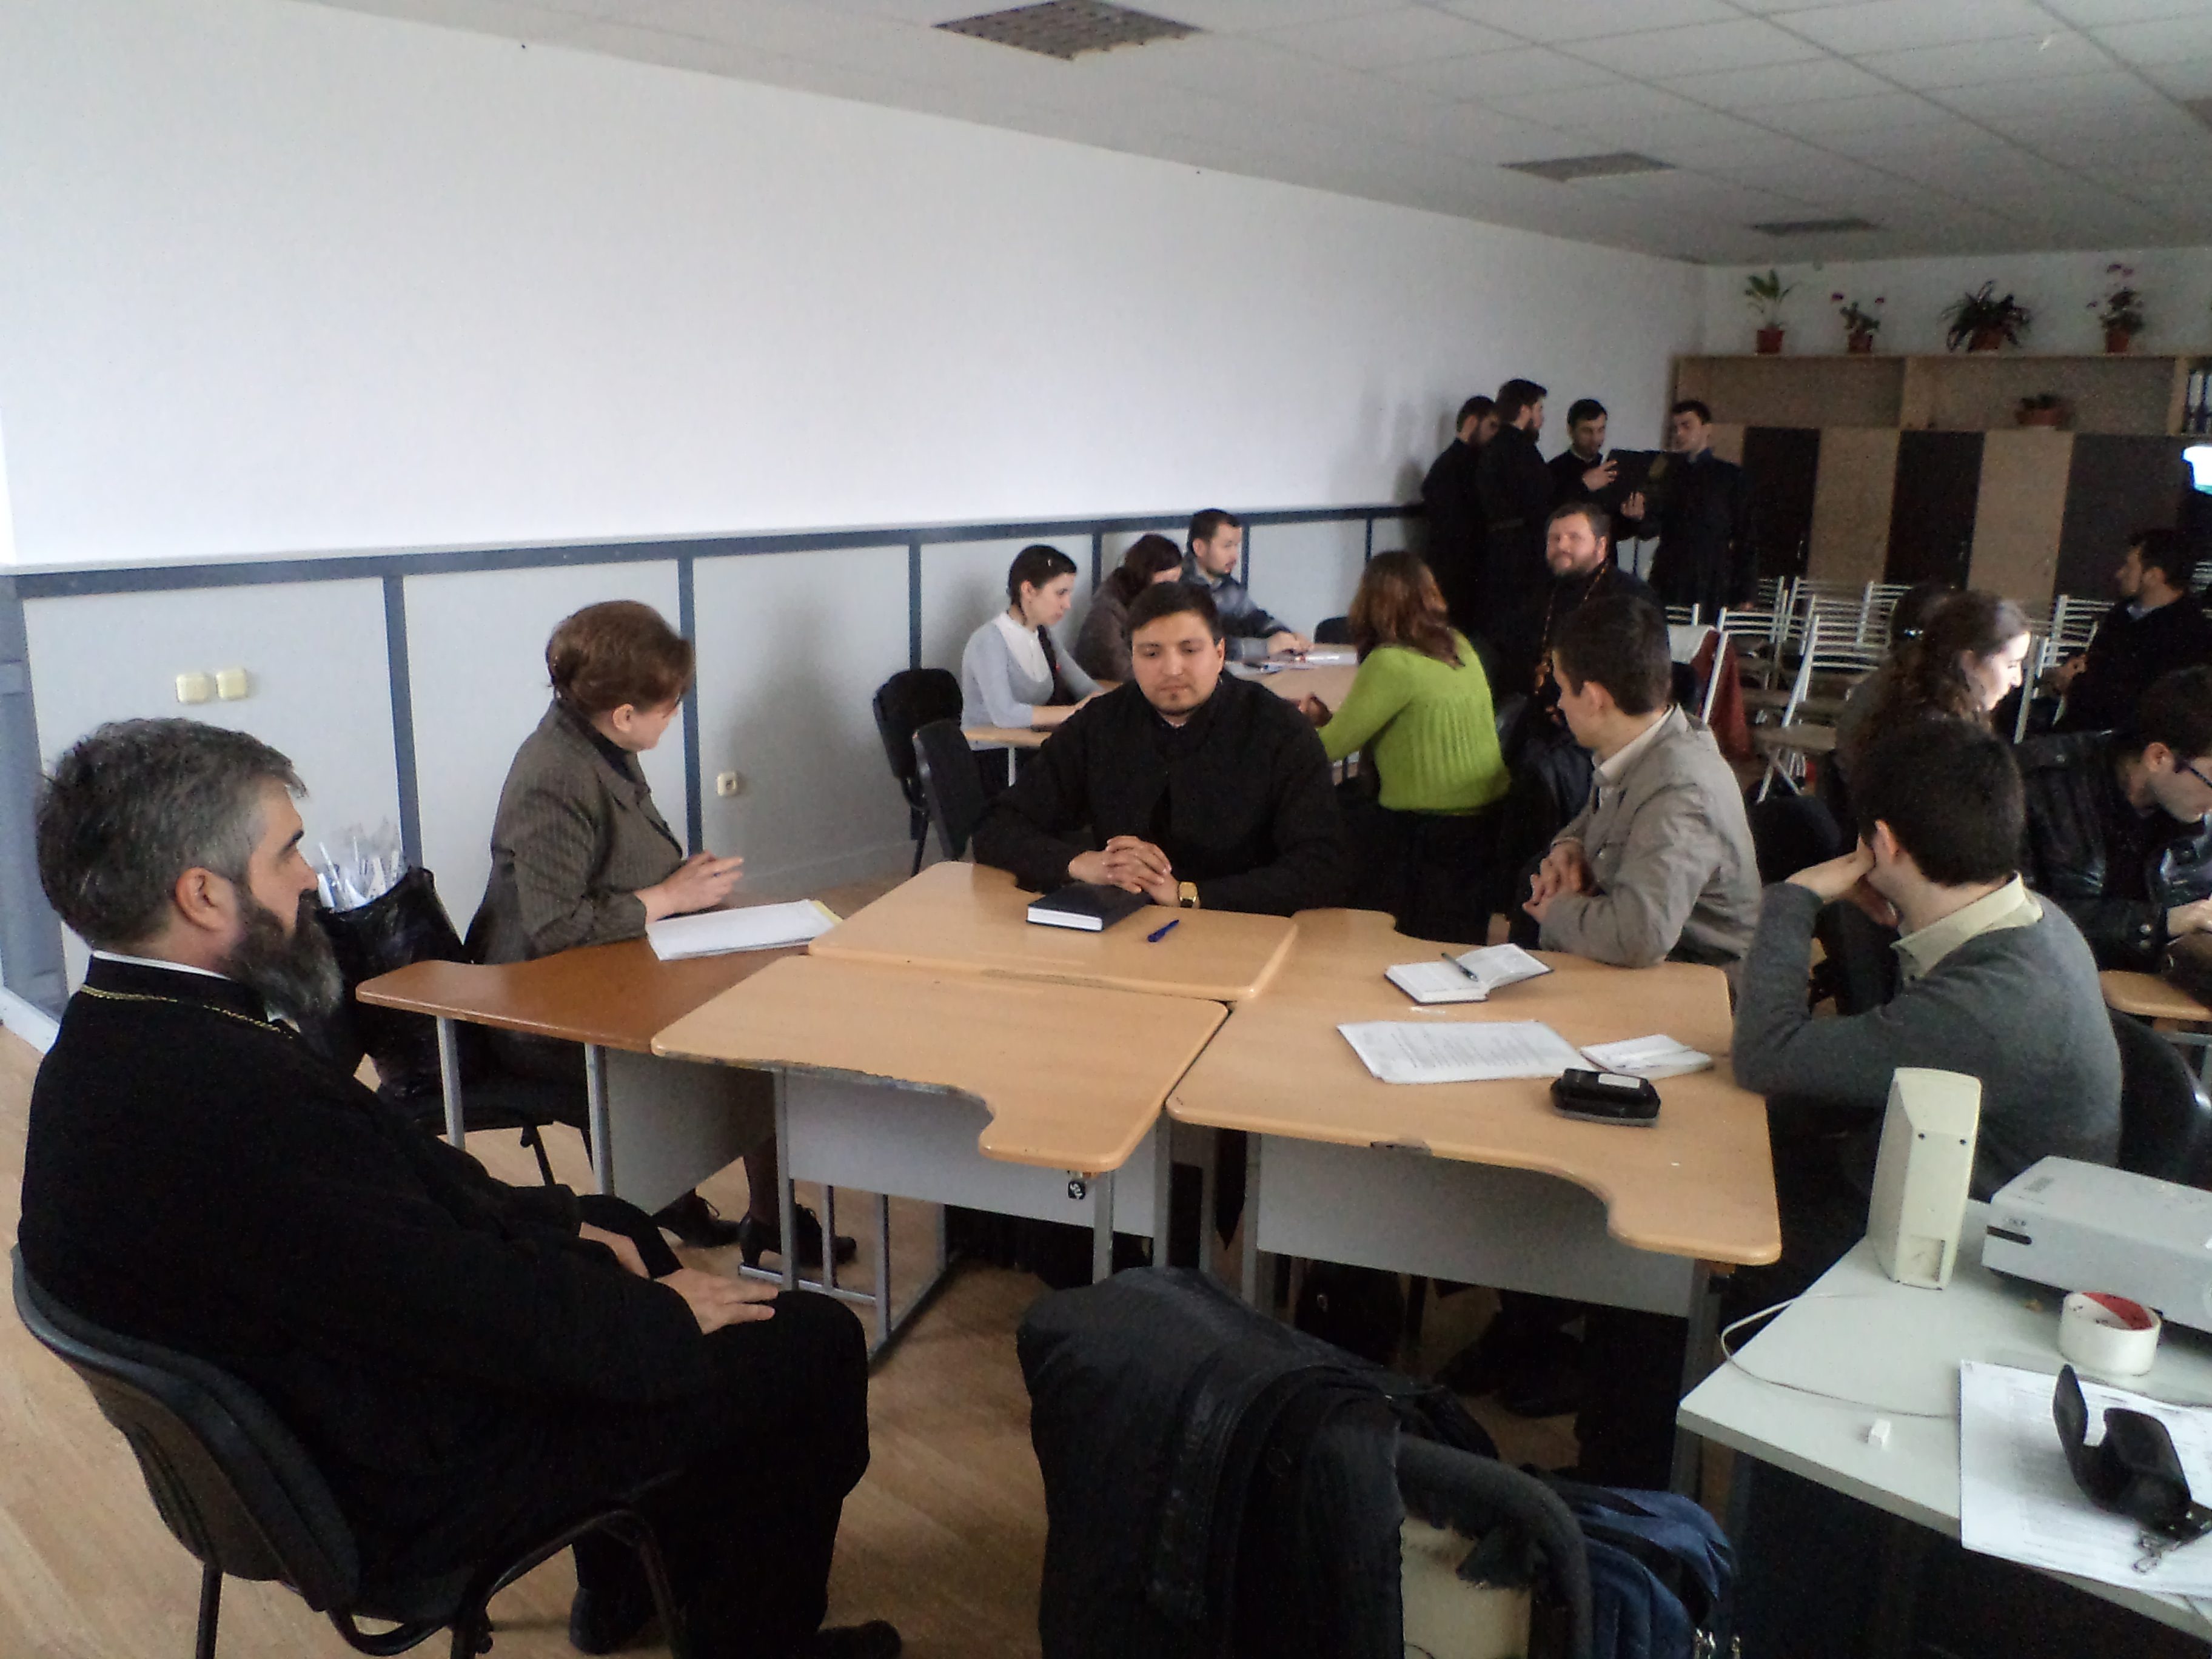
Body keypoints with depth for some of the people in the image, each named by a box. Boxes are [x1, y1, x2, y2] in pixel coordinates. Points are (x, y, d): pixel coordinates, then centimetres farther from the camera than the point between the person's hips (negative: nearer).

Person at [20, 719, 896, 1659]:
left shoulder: (112, 1042, -1)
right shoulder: (224, 1096, -34)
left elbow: (404, 1174, 7)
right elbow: (475, 1312, -29)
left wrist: (562, 1227, 3)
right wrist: (666, 1315, -13)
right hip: (409, 1491, -10)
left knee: (620, 1229, 27)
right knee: (814, 1346, -3)